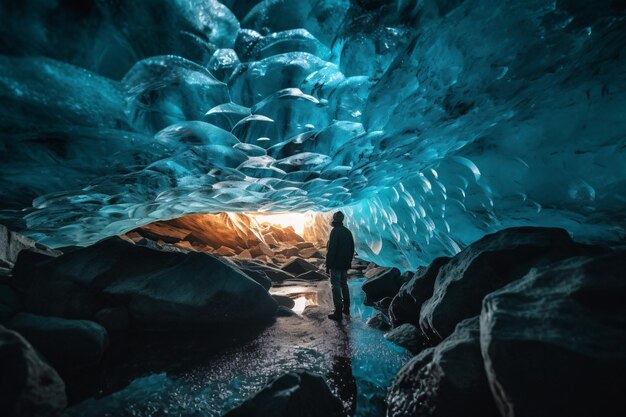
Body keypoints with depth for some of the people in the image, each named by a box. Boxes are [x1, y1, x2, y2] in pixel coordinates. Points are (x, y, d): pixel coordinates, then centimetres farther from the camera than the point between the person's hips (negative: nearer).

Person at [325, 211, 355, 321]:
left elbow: (331, 250, -20)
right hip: (345, 264, 8)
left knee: (336, 286, -2)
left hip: (336, 264, -8)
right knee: (344, 284, 18)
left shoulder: (335, 231, -15)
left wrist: (328, 265, -15)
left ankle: (338, 313, 1)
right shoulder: (348, 231, 10)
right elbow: (352, 249, 15)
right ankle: (346, 309, 28)